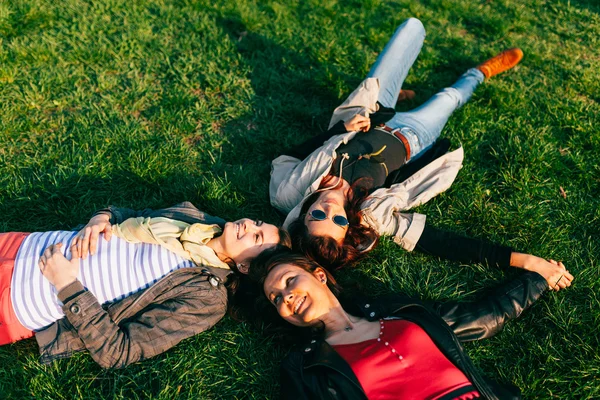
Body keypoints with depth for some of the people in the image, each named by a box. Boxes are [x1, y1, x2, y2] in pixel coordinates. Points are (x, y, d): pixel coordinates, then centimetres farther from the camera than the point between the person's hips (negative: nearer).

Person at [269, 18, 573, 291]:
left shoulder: (288, 194, -35)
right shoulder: (370, 218, -43)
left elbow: (290, 155, -14)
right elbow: (446, 244, -39)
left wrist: (341, 130, -23)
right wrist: (526, 261, -42)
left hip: (364, 121, 4)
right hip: (408, 137, -3)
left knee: (412, 27, 15)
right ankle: (481, 73, 62)